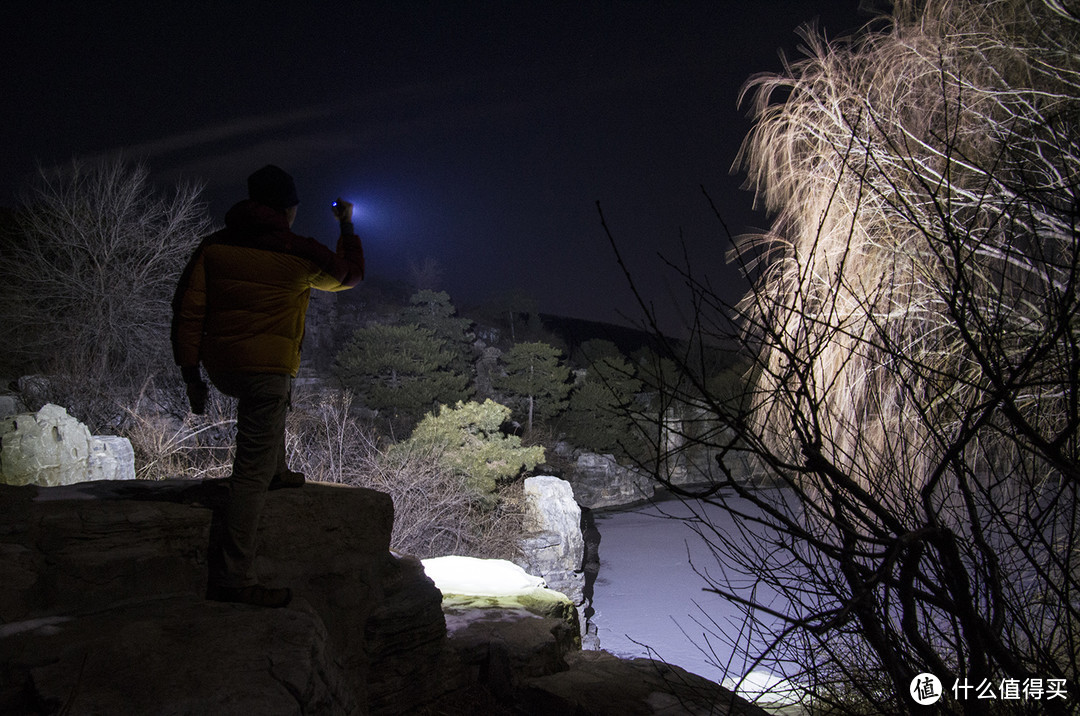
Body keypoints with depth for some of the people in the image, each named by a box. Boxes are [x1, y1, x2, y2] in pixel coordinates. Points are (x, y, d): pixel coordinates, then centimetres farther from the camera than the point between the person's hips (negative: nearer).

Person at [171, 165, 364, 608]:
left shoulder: (215, 246, 7)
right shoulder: (300, 254, -4)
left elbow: (187, 310, 5)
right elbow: (350, 274, 15)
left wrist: (190, 373, 10)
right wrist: (347, 227, 29)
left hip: (220, 368, 6)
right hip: (267, 368, -6)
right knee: (251, 472, -4)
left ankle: (276, 472, 40)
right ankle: (233, 577, -3)